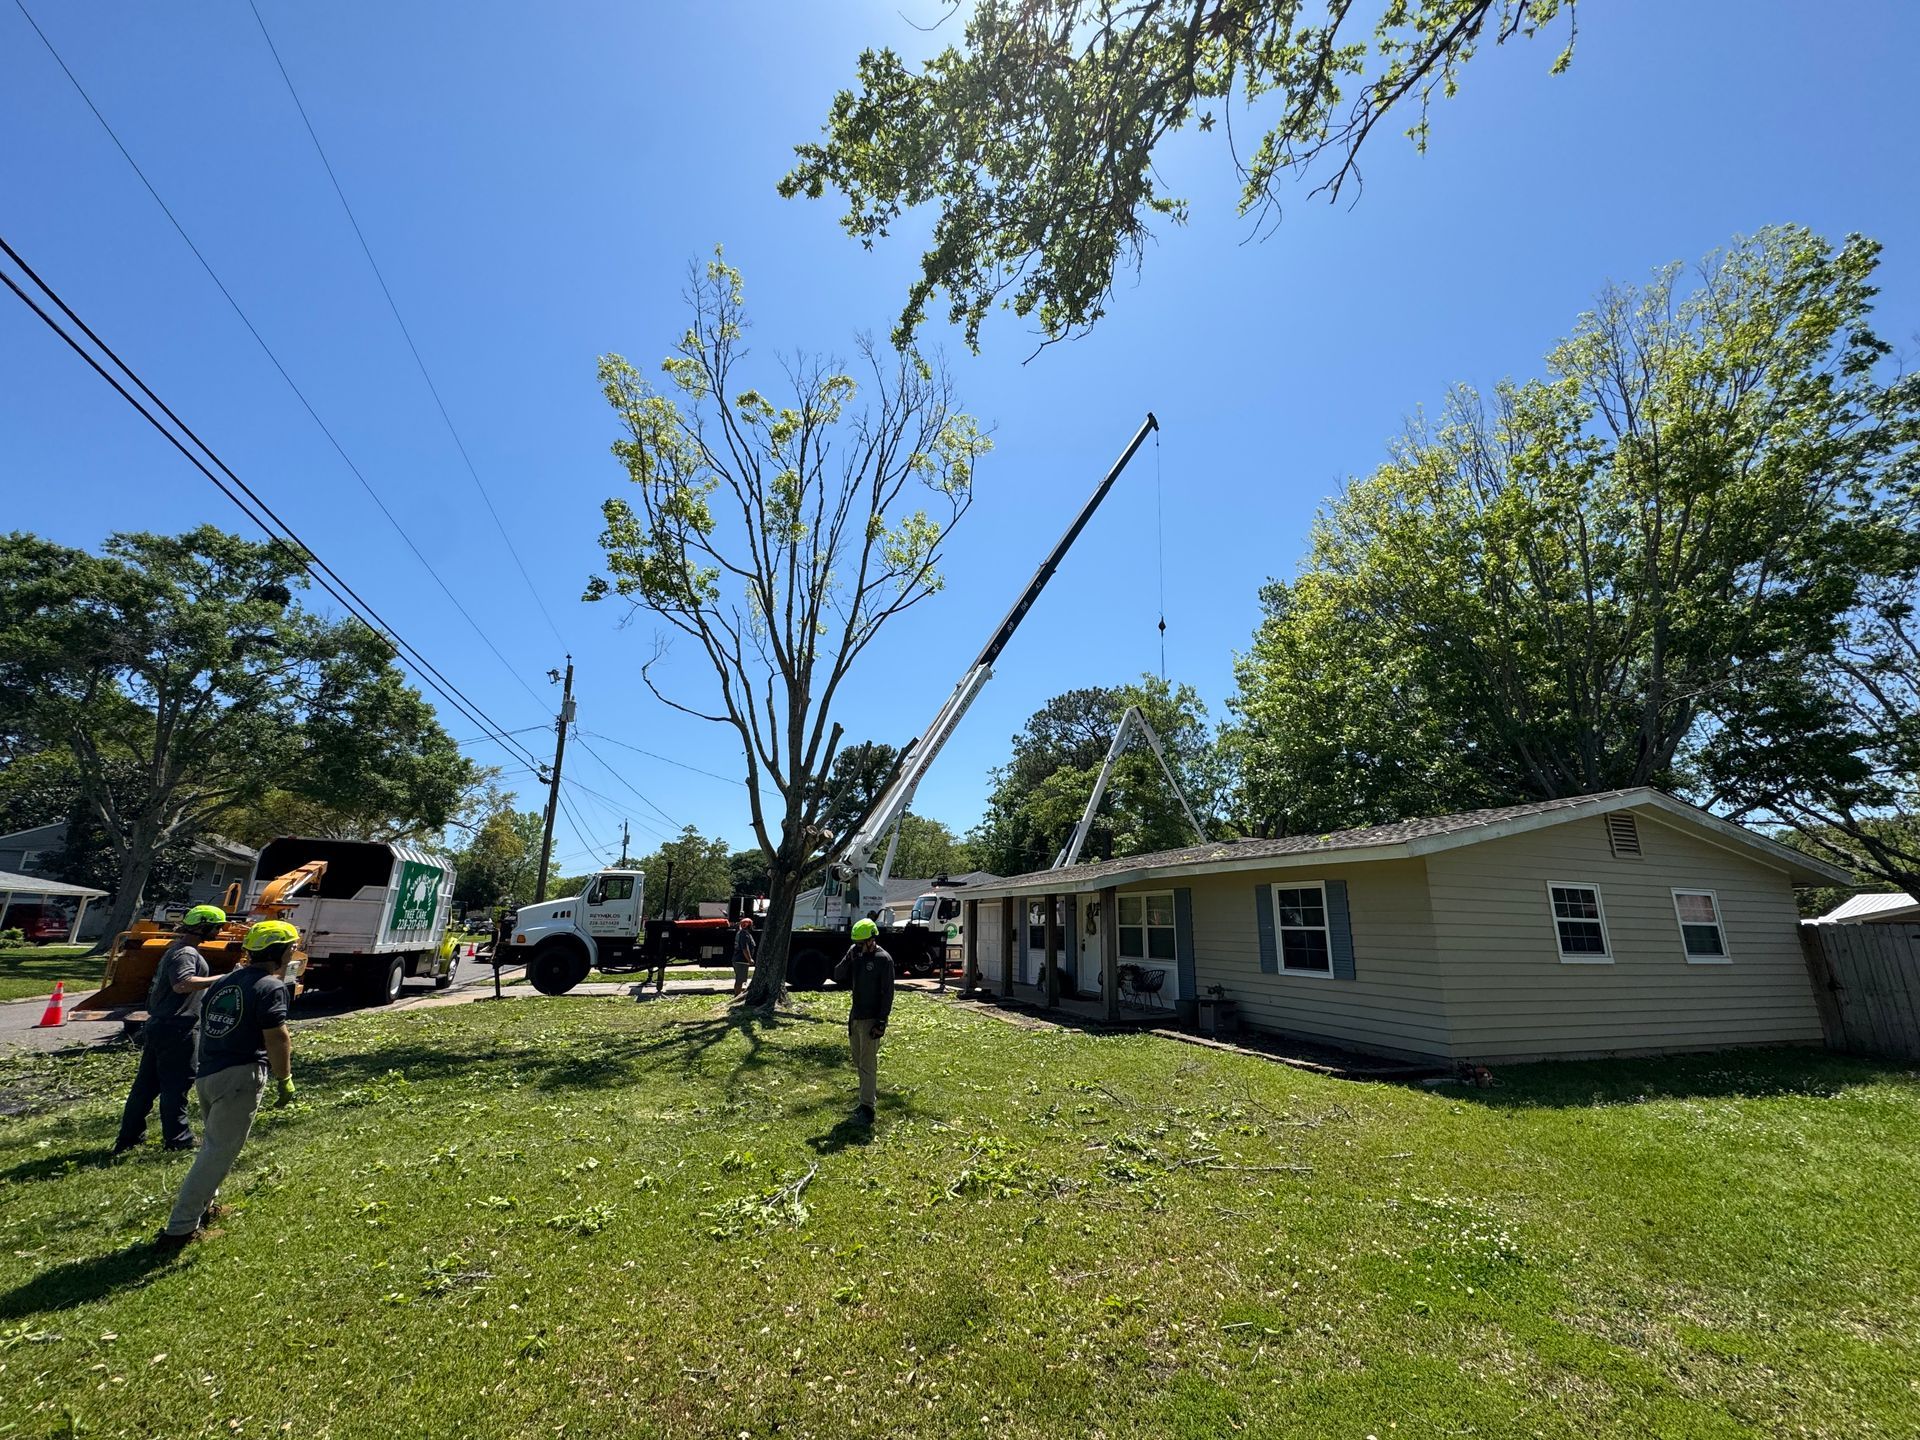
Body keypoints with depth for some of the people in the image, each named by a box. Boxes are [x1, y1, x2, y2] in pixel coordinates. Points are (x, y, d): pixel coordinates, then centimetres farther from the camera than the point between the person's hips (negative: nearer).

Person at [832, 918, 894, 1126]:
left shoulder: (883, 959, -15)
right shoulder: (855, 954, 5)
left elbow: (887, 993, -15)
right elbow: (837, 976, 4)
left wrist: (881, 1022, -18)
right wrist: (849, 958, -12)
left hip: (871, 1019, -7)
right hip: (855, 1016, 7)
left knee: (868, 1064, -5)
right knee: (858, 1062, 18)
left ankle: (867, 1109, 1)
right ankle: (872, 1093, 36)